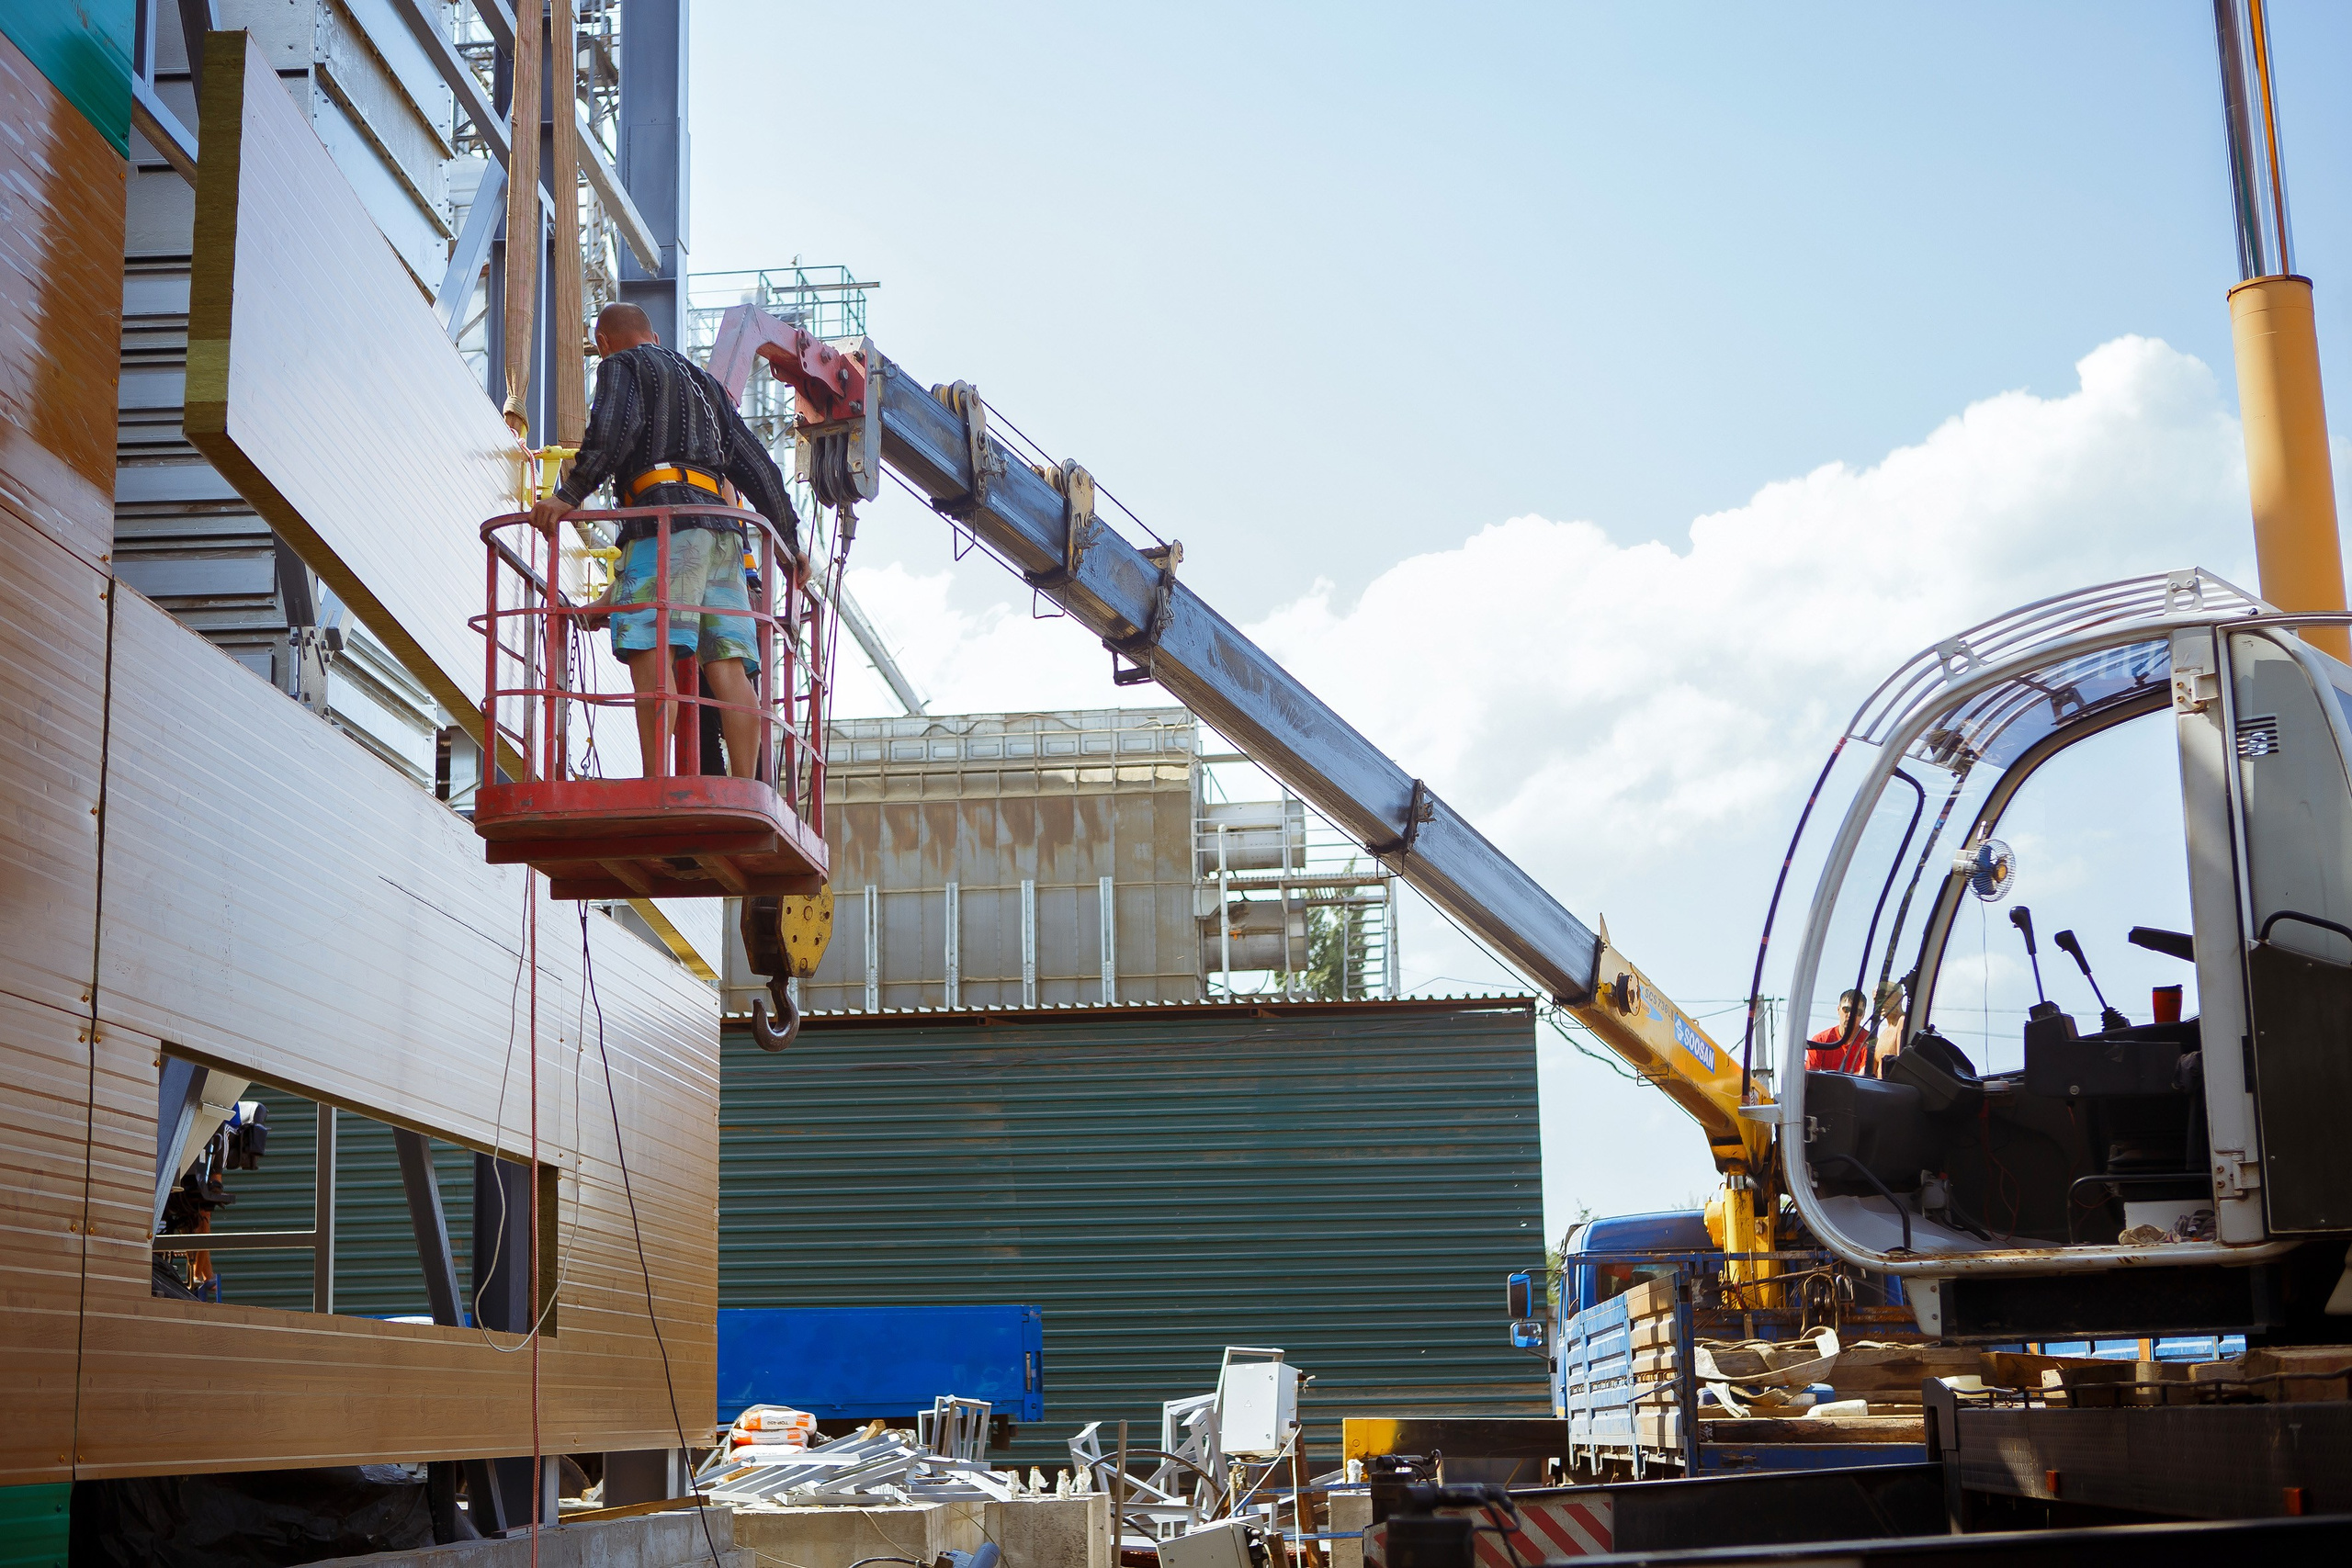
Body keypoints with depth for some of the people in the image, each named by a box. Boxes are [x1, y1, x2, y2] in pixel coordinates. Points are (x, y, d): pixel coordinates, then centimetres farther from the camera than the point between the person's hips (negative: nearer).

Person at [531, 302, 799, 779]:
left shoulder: (621, 366, 14)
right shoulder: (703, 381, 34)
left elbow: (616, 428, -9)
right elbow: (757, 464, 30)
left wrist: (569, 495, -15)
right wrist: (791, 543, 30)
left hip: (666, 514, -7)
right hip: (723, 527, 7)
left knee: (651, 651, -16)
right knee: (727, 664, -4)